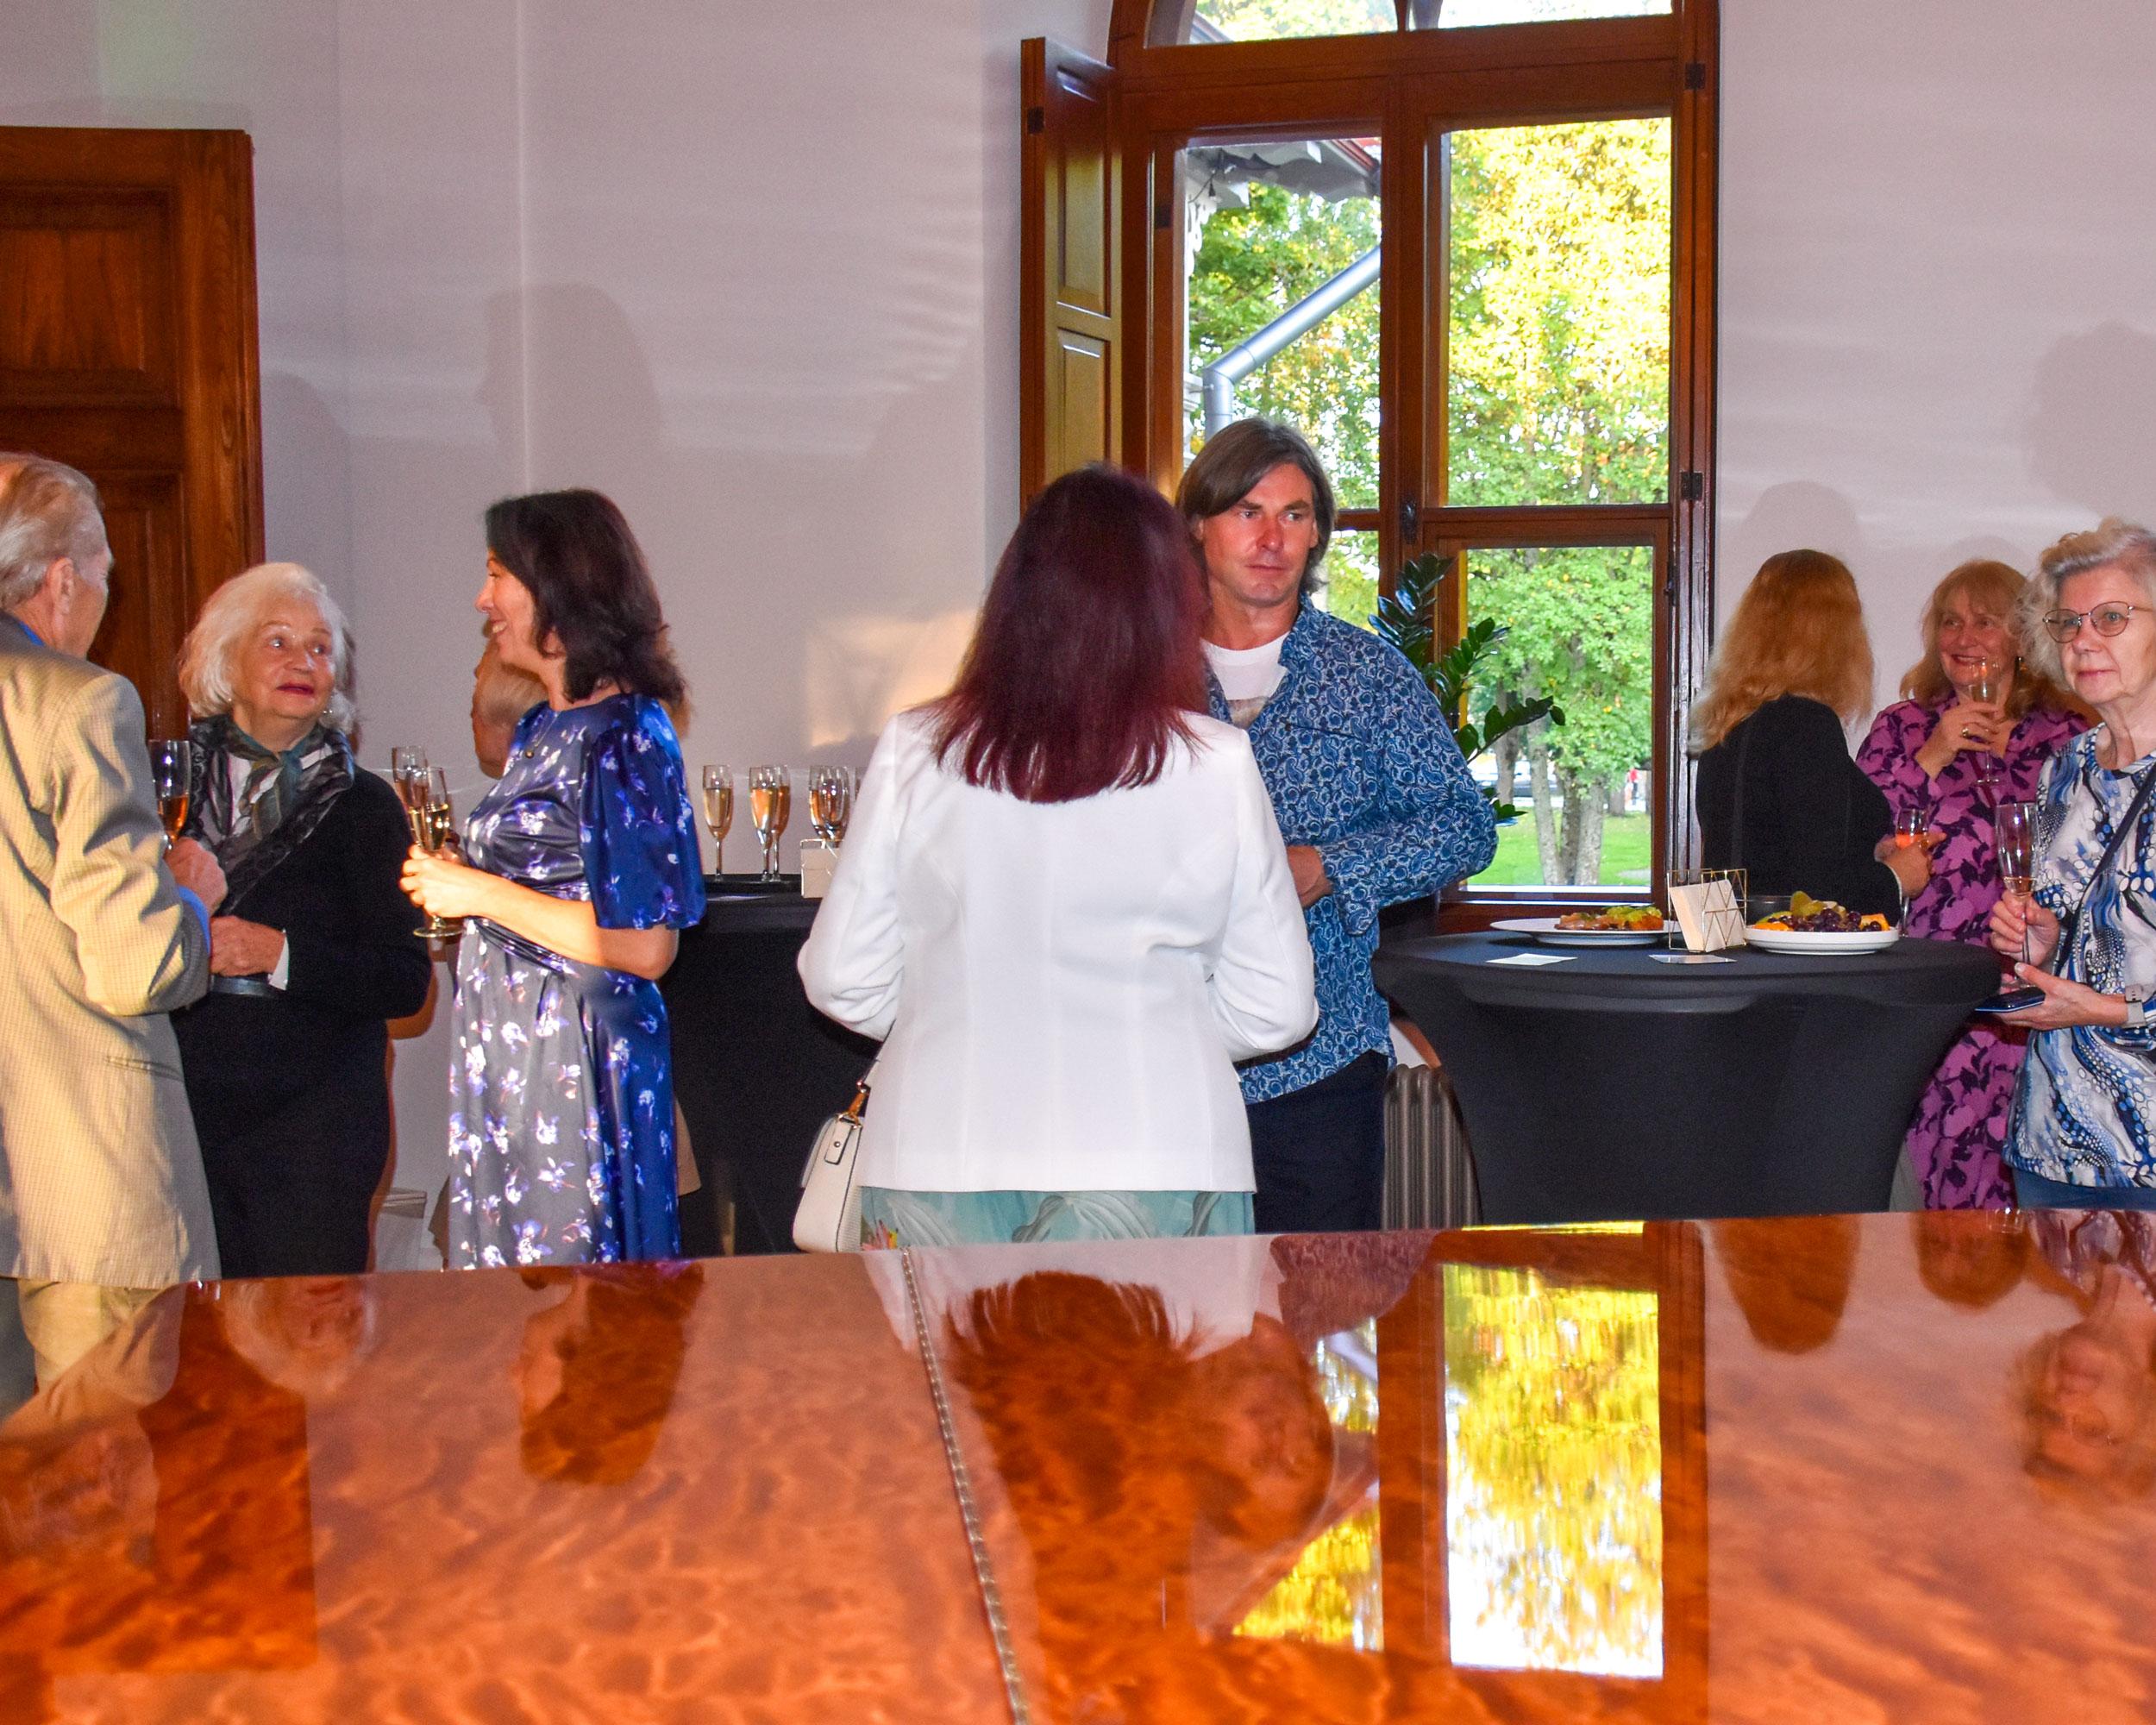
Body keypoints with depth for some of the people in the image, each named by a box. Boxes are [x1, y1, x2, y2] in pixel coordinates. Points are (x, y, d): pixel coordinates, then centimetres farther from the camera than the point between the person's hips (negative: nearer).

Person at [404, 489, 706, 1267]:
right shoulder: (544, 727, 13)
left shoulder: (624, 740, -15)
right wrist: (450, 883, 10)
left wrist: (483, 894, -15)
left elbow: (645, 946, -22)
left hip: (579, 1056, -9)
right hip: (508, 1049, 9)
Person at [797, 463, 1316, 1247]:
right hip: (1147, 1165, -1)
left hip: (936, 1161, 2)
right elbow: (1274, 1008, 1)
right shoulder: (1214, 767, -5)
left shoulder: (913, 752, -2)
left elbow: (842, 980, 4)